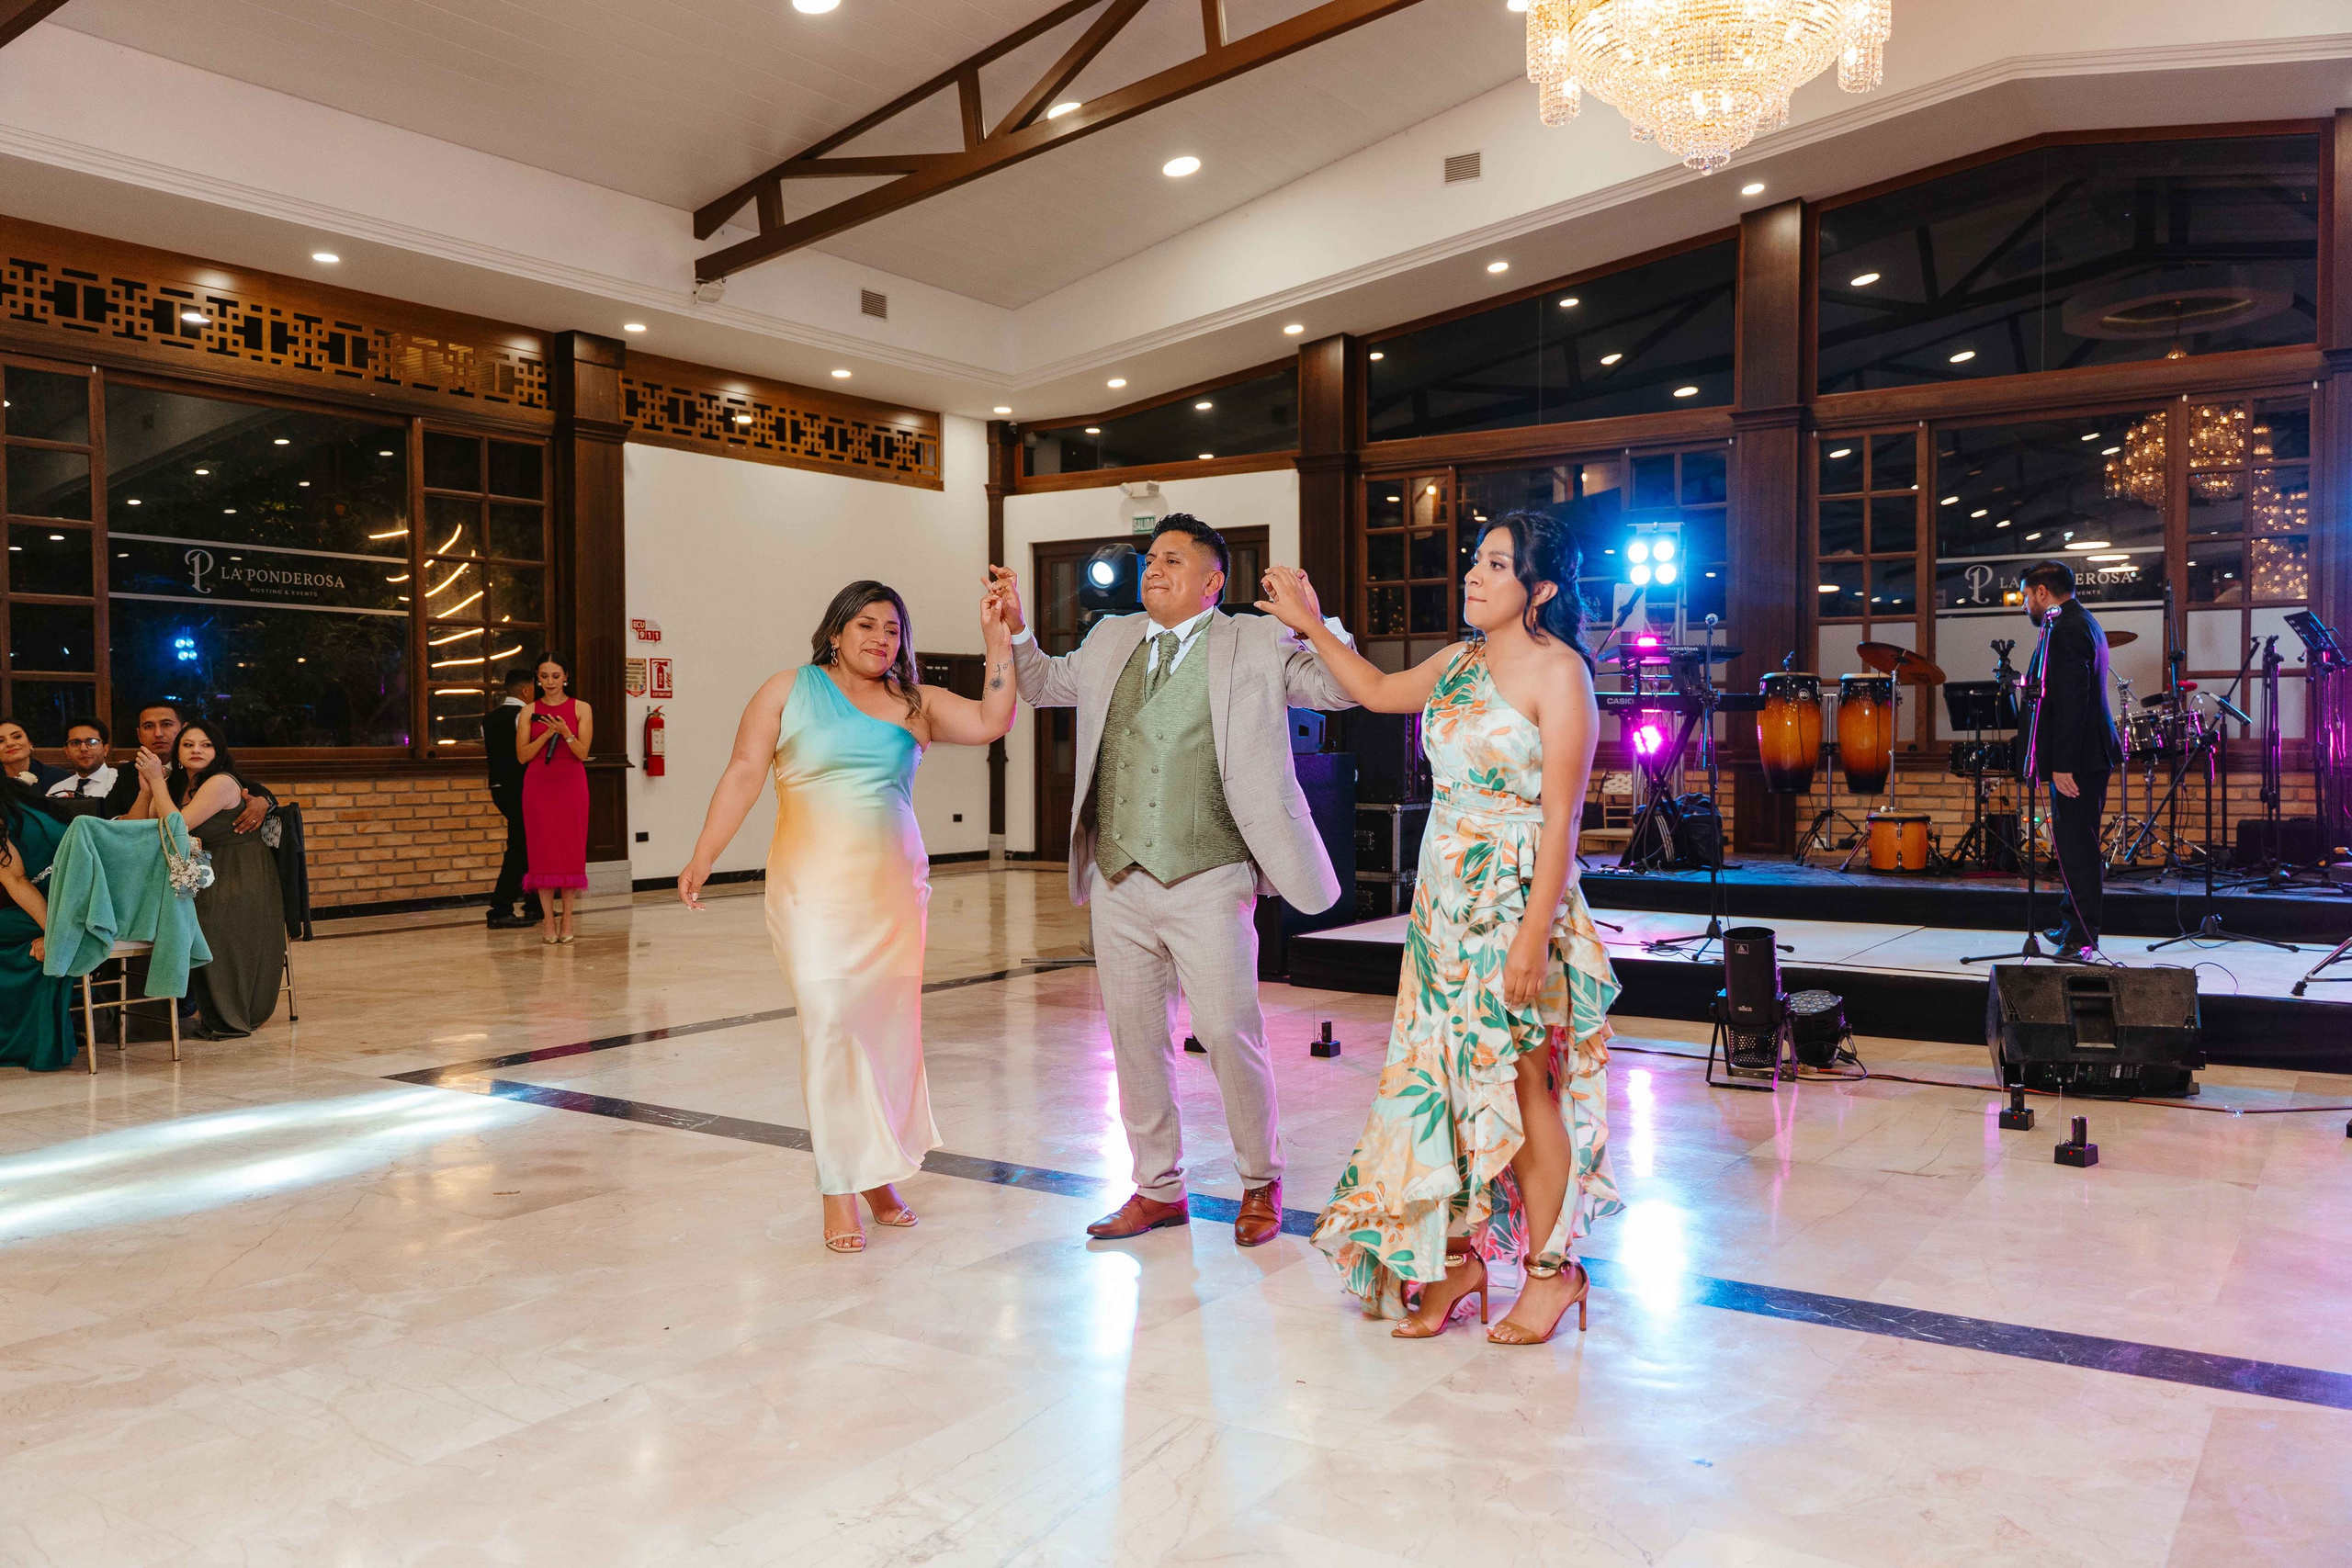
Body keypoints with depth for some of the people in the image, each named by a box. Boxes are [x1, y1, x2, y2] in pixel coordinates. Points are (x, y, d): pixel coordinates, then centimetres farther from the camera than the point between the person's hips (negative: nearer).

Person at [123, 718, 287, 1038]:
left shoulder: (222, 783, -12)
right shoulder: (176, 784, 12)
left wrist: (157, 782, -12)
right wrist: (146, 788, -5)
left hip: (240, 878, -7)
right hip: (204, 876, 7)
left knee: (205, 917, -30)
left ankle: (227, 1017, -13)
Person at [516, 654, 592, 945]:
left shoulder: (581, 709, 4)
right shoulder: (529, 712, 6)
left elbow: (583, 753, -3)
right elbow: (522, 755, 0)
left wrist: (566, 733, -20)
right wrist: (547, 734, -12)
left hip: (571, 783, -1)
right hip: (538, 784, 1)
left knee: (570, 848, -2)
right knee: (542, 848, -2)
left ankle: (566, 918, 5)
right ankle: (548, 920, 1)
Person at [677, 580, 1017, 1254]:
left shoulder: (914, 704, 10)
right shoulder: (789, 691, 3)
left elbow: (990, 722, 1)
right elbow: (744, 774, -3)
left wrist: (998, 643, -4)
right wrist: (703, 857, -10)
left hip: (894, 888, 3)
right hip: (815, 889, -3)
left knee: (890, 1025, 5)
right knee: (830, 1024, -9)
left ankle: (878, 1172, 22)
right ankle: (839, 1191, 0)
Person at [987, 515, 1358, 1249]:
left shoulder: (1256, 645, 1)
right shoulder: (1111, 641, 15)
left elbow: (1343, 690, -4)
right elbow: (1044, 684, 29)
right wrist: (1013, 627, 12)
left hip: (1208, 881, -5)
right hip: (1118, 881, 5)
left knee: (1230, 1035, -3)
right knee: (1135, 1038, 12)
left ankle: (1260, 1185, 20)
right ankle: (1158, 1188, 28)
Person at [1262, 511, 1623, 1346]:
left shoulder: (1558, 671, -11)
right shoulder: (1460, 662, 10)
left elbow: (1561, 815, -16)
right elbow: (1378, 691, 29)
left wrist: (1533, 936, -20)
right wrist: (1312, 626, 25)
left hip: (1516, 900, -7)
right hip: (1446, 897, 7)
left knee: (1517, 1083, 0)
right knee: (1443, 1077, 9)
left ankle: (1551, 1266, 16)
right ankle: (1458, 1251, 22)